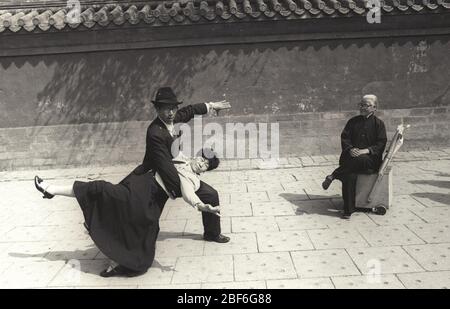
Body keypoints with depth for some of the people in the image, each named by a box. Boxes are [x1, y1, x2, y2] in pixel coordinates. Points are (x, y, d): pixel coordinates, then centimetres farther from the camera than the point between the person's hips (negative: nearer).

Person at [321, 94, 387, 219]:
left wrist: (366, 151, -17)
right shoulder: (353, 121, 18)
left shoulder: (378, 123, 9)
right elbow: (344, 137, 9)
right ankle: (348, 210, -24)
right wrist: (350, 149, -12)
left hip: (370, 159, -2)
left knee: (361, 160, -39)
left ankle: (333, 176, -26)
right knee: (350, 175, -30)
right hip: (352, 157, 2)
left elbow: (381, 144, -1)